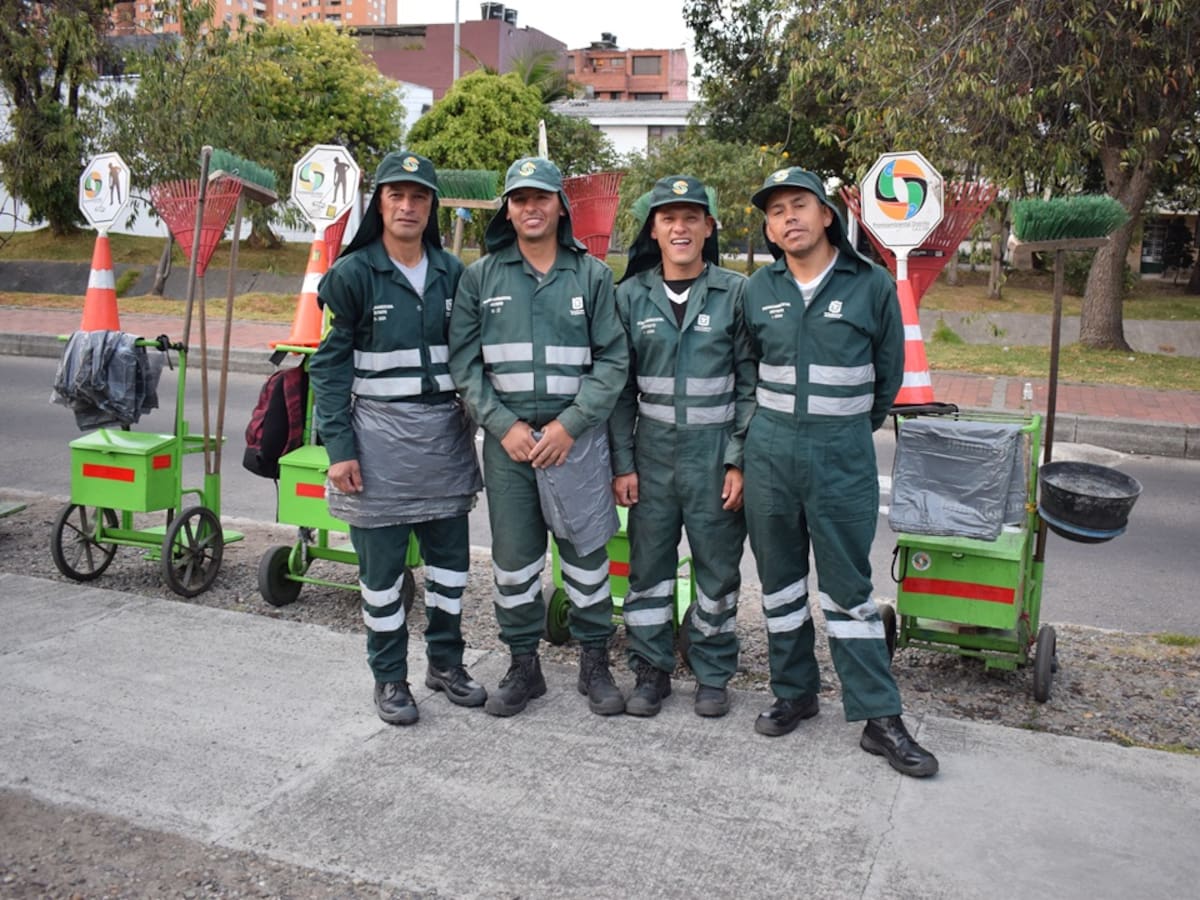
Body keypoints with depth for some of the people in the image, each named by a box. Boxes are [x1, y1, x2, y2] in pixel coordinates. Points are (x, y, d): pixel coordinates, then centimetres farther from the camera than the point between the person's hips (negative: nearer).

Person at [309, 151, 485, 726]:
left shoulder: (451, 273, 7)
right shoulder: (354, 274, -4)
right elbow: (330, 365, -4)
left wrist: (472, 427, 8)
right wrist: (339, 447, -10)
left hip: (445, 434, 4)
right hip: (381, 434, -4)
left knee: (450, 558, 11)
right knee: (382, 566, 5)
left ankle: (445, 661, 30)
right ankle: (389, 678, 21)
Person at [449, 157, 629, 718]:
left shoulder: (592, 275, 3)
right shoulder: (480, 277, 6)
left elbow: (612, 360, -1)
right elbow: (464, 364, 3)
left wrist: (569, 425, -11)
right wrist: (504, 426, -8)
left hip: (578, 438, -1)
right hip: (506, 440, 1)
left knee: (586, 555, 6)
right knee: (513, 561, 7)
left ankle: (594, 663, 23)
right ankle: (523, 666, 24)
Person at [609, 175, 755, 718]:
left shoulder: (734, 293, -3)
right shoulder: (631, 296, 3)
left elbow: (750, 383, -2)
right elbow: (621, 386, 5)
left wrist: (739, 461, -8)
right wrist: (622, 463, 0)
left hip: (715, 452, -2)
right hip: (652, 451, 2)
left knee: (718, 566, 7)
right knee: (648, 564, 8)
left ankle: (713, 674, 25)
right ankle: (651, 670, 25)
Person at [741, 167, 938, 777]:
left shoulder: (871, 285, -3)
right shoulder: (758, 290, 4)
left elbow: (888, 373, 7)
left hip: (843, 456, -3)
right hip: (770, 451, 3)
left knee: (848, 588, 0)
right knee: (779, 581, 11)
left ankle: (879, 717, 9)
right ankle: (794, 692, 26)